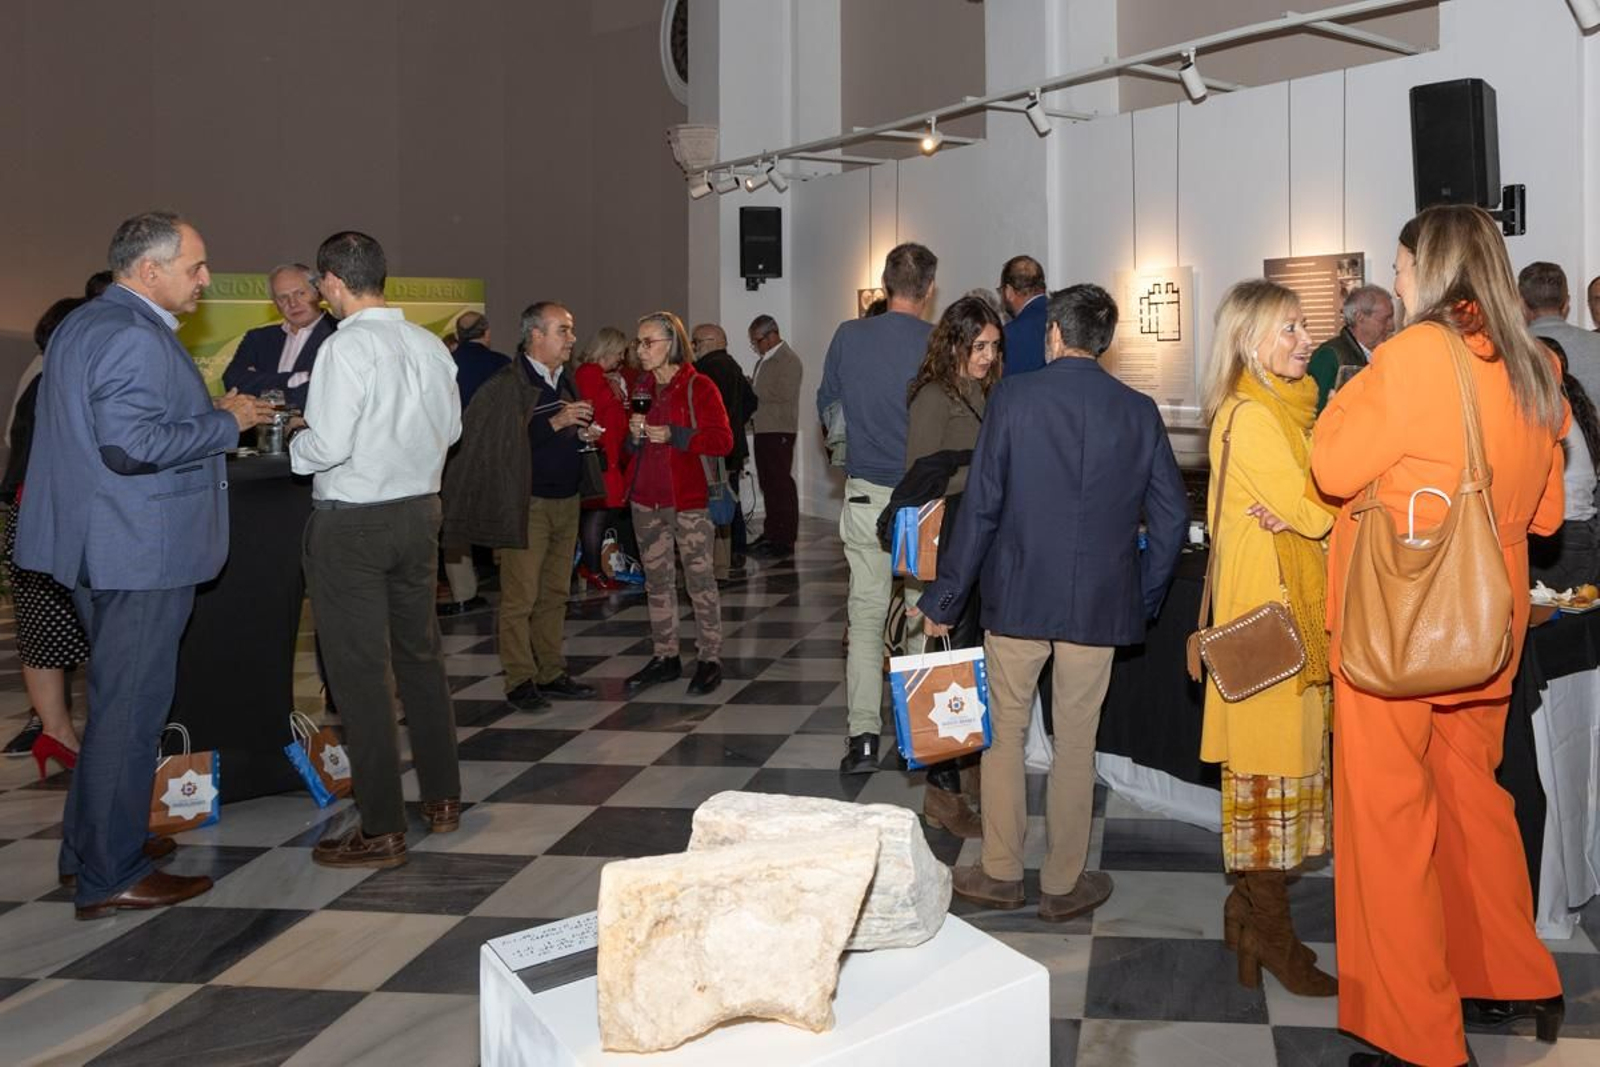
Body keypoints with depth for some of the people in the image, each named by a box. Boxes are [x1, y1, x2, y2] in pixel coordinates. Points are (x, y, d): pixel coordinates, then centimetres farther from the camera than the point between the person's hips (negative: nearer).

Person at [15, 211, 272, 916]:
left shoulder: (81, 324, 16)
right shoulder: (134, 336, -18)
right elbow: (131, 445, -27)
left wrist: (210, 416, 18)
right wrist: (226, 421, -17)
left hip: (100, 544, 11)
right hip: (141, 552, -11)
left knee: (119, 699, 21)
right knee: (129, 707, -2)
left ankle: (89, 845, 32)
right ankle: (110, 878, 8)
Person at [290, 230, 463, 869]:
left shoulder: (347, 346, -16)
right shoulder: (429, 345, 4)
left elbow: (327, 445, -20)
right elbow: (450, 429, 12)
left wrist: (294, 445, 0)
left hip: (351, 523, -7)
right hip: (419, 511, 7)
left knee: (360, 673, 1)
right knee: (420, 656, 17)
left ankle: (381, 829, 7)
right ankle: (442, 800, 27)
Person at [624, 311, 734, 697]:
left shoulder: (698, 387, -7)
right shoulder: (642, 388, 13)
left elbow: (722, 440, -13)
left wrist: (672, 435, -20)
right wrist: (635, 436, -2)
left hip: (688, 498, -6)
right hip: (647, 498, 6)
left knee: (699, 579, -2)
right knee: (657, 581, 10)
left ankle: (709, 658, 7)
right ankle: (665, 657, 20)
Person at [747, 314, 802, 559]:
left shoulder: (788, 360, -11)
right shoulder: (764, 359, 18)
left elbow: (784, 396, -20)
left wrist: (752, 390, -14)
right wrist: (749, 387, 2)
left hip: (779, 431, -10)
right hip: (763, 429, 10)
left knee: (781, 485, -7)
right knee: (767, 484, 14)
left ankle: (784, 541, -4)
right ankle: (771, 534, 24)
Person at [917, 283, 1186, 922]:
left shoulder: (1013, 399, -8)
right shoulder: (1139, 412, 0)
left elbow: (980, 507, -9)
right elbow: (1171, 514, 1)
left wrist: (944, 600, -2)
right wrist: (1144, 598, 13)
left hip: (1017, 594, -2)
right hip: (1098, 603, 2)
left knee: (1004, 729, 13)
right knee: (1077, 739, 12)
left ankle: (1000, 874, 23)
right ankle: (1064, 884, 22)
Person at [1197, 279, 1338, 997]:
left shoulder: (1280, 409, 16)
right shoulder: (1251, 416, -14)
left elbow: (1309, 513, 8)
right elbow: (1314, 511, -18)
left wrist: (1302, 513, -12)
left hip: (1293, 608, 9)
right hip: (1268, 610, -9)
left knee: (1280, 754, 13)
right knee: (1273, 766, -2)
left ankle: (1250, 906, 23)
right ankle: (1271, 933, 9)